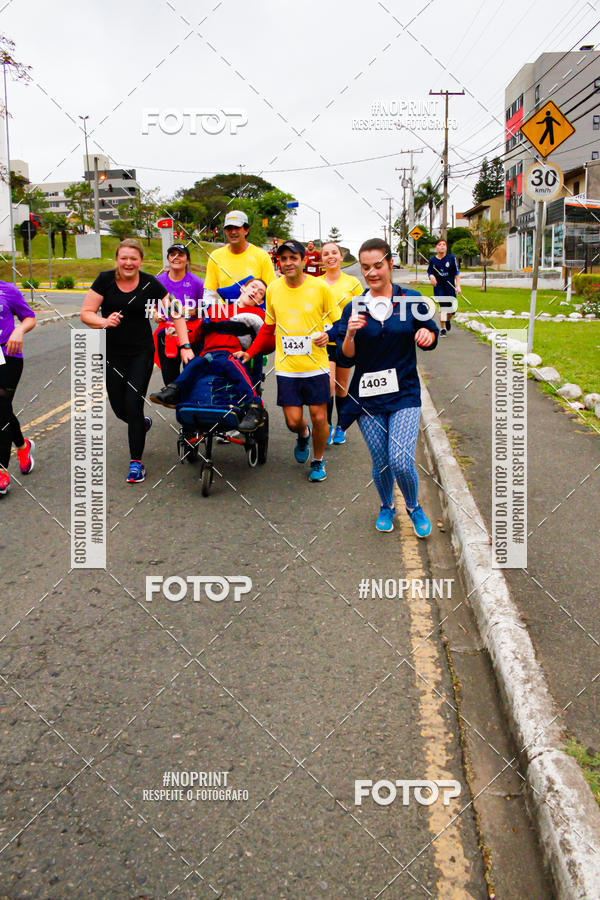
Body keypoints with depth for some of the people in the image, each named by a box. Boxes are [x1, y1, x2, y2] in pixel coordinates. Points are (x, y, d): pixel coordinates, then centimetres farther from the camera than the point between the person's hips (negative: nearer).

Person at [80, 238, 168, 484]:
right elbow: (86, 313, -5)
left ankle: (136, 462, 5)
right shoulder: (105, 280, -4)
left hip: (141, 353, -2)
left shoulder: (150, 284, -5)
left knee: (133, 405, -8)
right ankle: (142, 423, 43)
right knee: (119, 409, 7)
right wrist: (104, 321, -26)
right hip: (112, 353, 2)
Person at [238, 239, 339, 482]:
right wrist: (249, 353, 11)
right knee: (293, 420, 0)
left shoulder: (320, 287, -4)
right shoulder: (273, 289, 5)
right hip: (286, 367, 2)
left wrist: (328, 335, -16)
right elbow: (268, 329, 17)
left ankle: (318, 462, 28)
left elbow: (337, 323, 5)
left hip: (316, 366, -2)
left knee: (319, 417, 2)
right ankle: (303, 435, 39)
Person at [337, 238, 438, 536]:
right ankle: (386, 507, 39)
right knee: (381, 463, 9)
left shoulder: (411, 301, -1)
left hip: (404, 393, -2)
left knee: (401, 462, -12)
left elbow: (430, 340, 9)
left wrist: (427, 334, -14)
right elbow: (346, 357, 0)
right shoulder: (354, 309, 2)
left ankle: (414, 507, 18)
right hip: (367, 395, 2)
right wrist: (350, 334, -20)